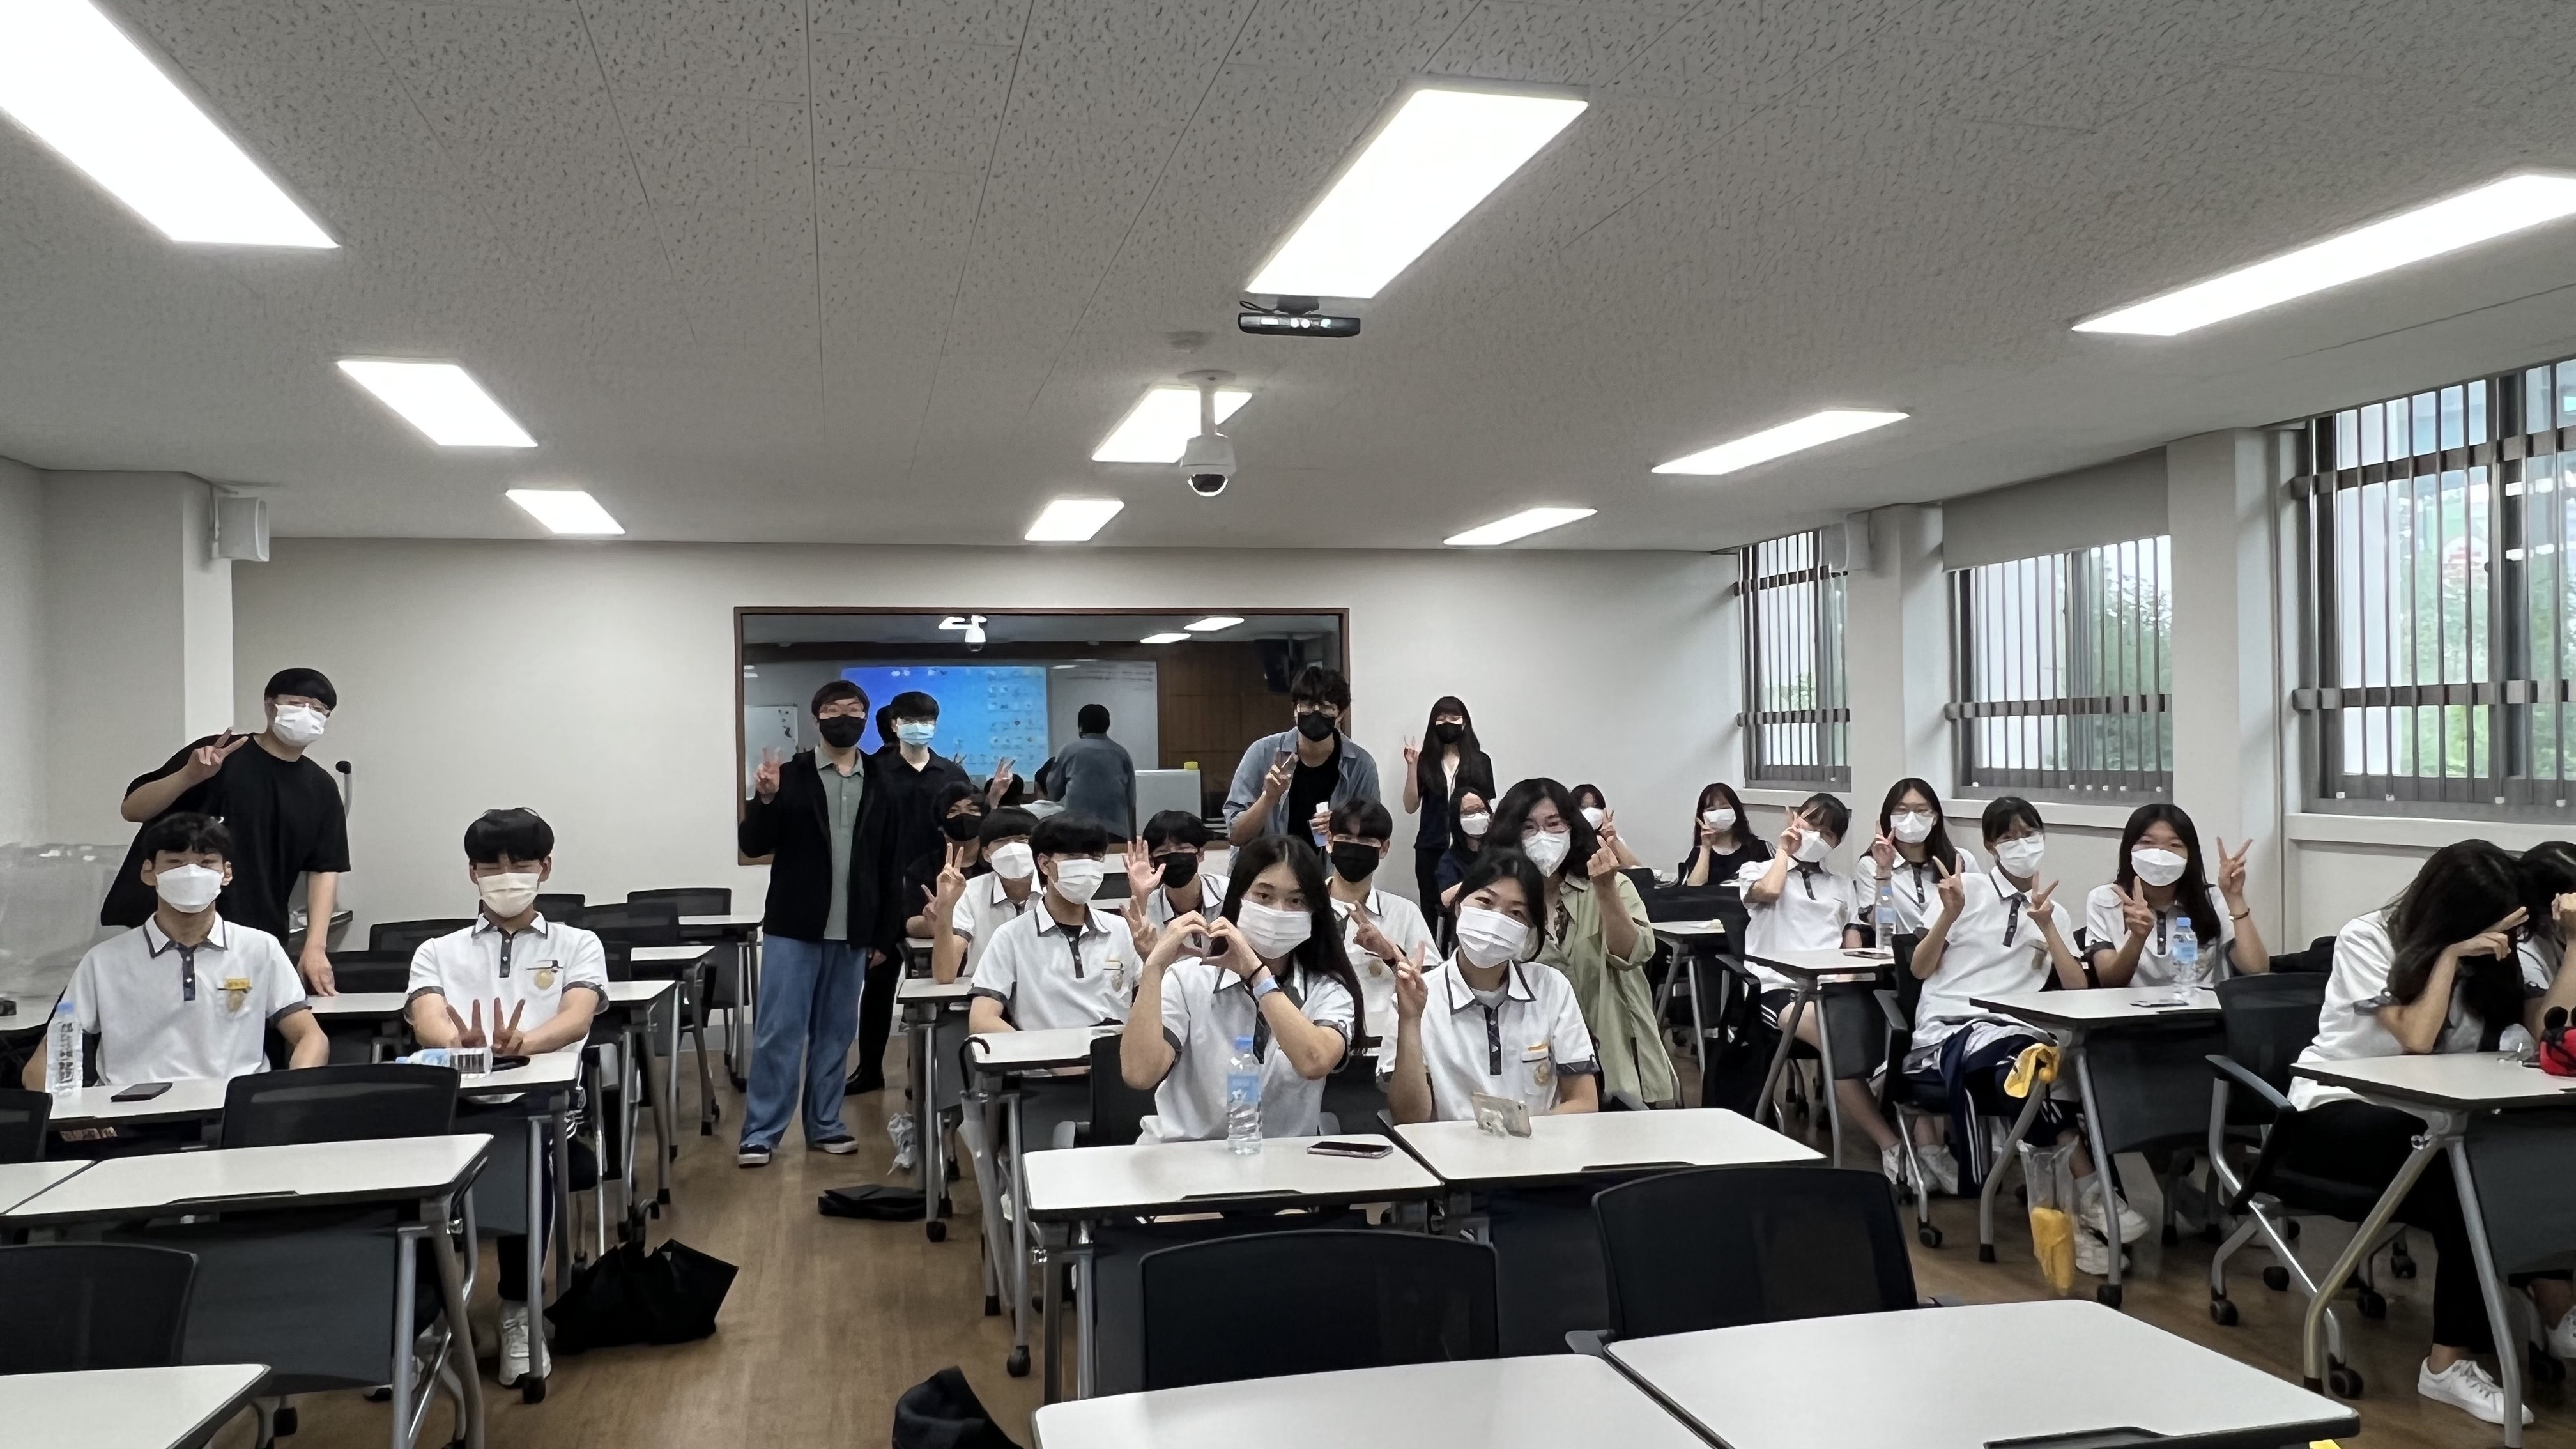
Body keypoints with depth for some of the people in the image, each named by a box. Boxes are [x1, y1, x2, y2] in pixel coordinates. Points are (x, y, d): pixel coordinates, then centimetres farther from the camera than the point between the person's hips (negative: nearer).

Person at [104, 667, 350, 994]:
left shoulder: (321, 788, 8)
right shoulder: (217, 755, -1)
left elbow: (325, 870, 4)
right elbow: (132, 809, -3)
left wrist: (315, 946, -7)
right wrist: (189, 776, -22)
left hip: (259, 945, 3)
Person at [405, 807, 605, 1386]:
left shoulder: (577, 945, 19)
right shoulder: (437, 952, 23)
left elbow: (577, 1018, -2)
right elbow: (427, 1023, 2)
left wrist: (521, 1043, -26)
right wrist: (462, 1043, -25)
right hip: (454, 1103, 1)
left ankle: (518, 1309, -15)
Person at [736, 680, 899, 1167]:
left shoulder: (879, 786, 6)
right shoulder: (789, 776, -1)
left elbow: (889, 867, 9)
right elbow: (752, 846, -3)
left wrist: (886, 935, 7)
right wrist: (766, 799, -21)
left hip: (852, 933, 3)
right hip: (793, 928, -2)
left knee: (836, 1034, 10)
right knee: (778, 1032, -1)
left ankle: (825, 1125, 20)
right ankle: (760, 1133, 6)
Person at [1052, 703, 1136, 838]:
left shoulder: (1069, 751, 9)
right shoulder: (1122, 754, 14)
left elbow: (1054, 792, 17)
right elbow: (1131, 801, 13)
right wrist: (1132, 839, 19)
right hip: (1116, 831, 2)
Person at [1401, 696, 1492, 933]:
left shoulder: (1480, 761, 4)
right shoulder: (1426, 761, 4)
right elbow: (1411, 806, 0)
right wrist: (1412, 766, -9)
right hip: (1431, 849, 1)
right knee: (1431, 910, 4)